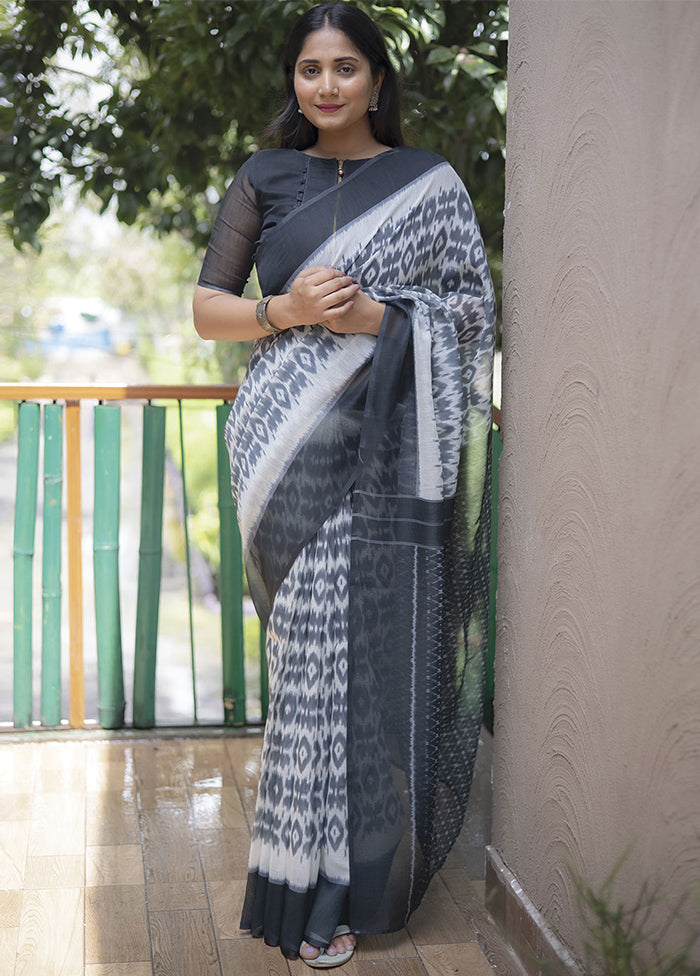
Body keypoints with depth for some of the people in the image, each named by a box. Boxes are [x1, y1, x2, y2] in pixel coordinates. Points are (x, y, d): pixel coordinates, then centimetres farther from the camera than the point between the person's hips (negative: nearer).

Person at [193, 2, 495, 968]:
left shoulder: (429, 183, 9)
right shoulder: (264, 181, 12)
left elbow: (475, 309, 7)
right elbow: (208, 309, 10)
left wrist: (383, 318, -10)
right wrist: (285, 310, -10)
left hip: (392, 449, 0)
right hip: (294, 445, 1)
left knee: (384, 642, -4)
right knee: (316, 645, -2)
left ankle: (335, 886, 9)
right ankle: (324, 888, 11)